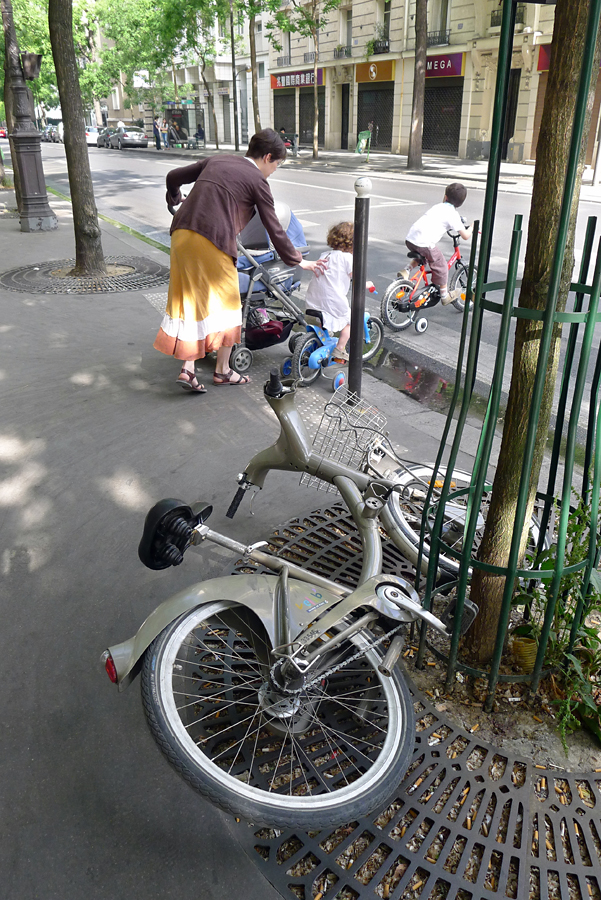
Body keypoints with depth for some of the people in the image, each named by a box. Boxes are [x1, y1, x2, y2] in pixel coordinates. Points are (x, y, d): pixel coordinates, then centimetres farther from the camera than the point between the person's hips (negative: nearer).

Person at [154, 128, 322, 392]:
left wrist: (175, 200, 49)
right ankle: (222, 370, 18)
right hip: (212, 241, -6)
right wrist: (297, 261, 15)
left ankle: (187, 368, 10)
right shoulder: (257, 180, 4)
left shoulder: (216, 160, 21)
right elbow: (274, 229, 4)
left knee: (189, 301, 13)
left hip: (181, 234, 6)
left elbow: (173, 177, 28)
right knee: (225, 301, 10)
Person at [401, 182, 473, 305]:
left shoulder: (438, 206, 22)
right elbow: (466, 236, 0)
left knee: (422, 256, 35)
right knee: (440, 266, 13)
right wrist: (471, 228, 20)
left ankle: (407, 271, 17)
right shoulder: (452, 213, 2)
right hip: (424, 243, -6)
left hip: (410, 239, 6)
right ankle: (445, 295, 23)